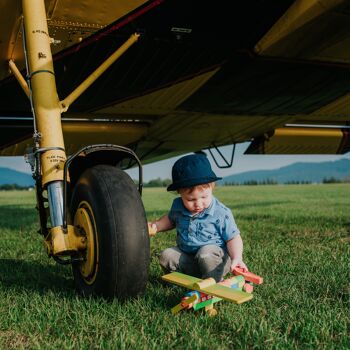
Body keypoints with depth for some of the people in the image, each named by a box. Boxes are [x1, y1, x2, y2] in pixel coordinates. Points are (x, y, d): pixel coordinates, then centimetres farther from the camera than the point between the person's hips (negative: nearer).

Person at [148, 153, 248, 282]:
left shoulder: (221, 213, -18)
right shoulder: (177, 206, -3)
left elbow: (233, 238, -13)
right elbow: (170, 219, 21)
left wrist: (237, 258, -30)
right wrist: (155, 226, 3)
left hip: (215, 257, -4)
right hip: (186, 255, 5)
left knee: (206, 254, -35)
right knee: (166, 256, -15)